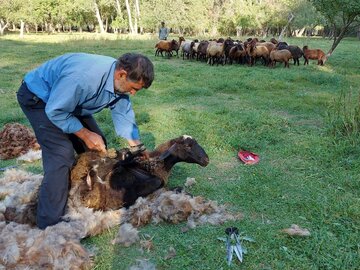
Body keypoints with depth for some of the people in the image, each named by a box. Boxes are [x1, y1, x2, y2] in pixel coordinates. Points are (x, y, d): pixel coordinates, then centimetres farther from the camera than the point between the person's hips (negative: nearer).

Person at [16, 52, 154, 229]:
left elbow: (123, 114, 0)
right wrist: (85, 134, -23)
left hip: (68, 100, 8)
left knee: (97, 145, 5)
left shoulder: (120, 81, -14)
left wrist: (138, 148, -1)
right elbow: (55, 111, -30)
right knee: (61, 155, -21)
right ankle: (49, 224, -12)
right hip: (37, 97, -8)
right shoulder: (84, 76, -40)